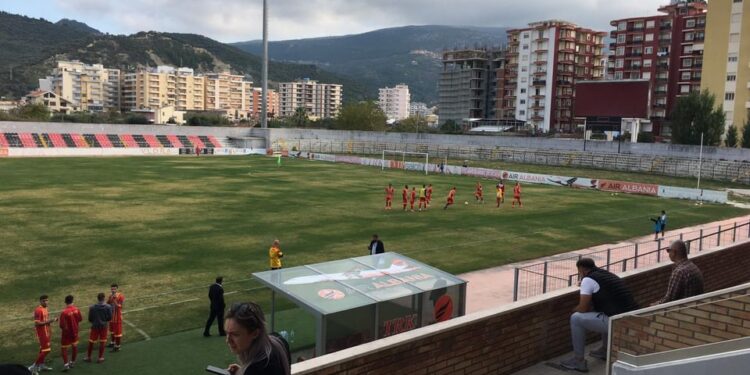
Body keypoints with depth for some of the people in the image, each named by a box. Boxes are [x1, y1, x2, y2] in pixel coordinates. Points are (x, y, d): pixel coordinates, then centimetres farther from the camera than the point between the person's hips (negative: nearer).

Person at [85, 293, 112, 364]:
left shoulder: (92, 307, -9)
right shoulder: (108, 307, -10)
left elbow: (90, 319, -4)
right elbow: (110, 318, -7)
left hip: (95, 326, 0)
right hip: (104, 326, 0)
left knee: (91, 342, 14)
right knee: (102, 342, 9)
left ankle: (88, 357, 25)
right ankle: (100, 358, 16)